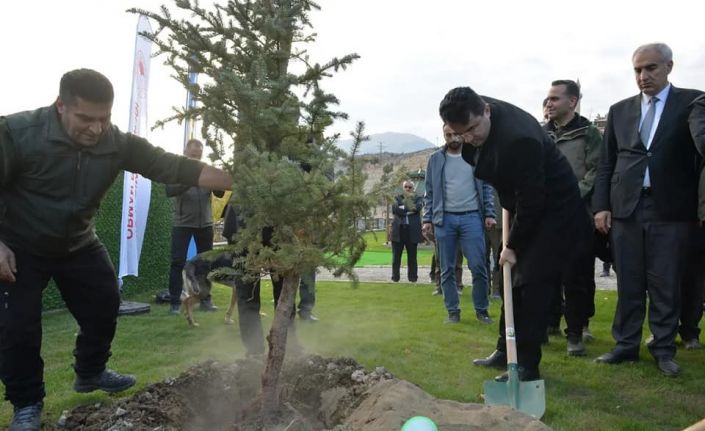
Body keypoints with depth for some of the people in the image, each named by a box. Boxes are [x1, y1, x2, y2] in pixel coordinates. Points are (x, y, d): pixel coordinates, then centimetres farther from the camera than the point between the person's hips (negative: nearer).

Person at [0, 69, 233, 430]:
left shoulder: (118, 144, -18)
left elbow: (172, 167, -24)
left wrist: (239, 182, -32)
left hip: (78, 245, 4)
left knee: (104, 307, 10)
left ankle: (90, 373, 34)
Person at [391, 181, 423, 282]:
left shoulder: (417, 198, 11)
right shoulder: (397, 197, 14)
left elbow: (417, 208, -9)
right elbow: (394, 209, -4)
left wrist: (403, 209, -11)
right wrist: (409, 210, -11)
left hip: (412, 231, -1)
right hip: (398, 230, 1)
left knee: (412, 256, 3)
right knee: (396, 256, 2)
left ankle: (412, 277, 11)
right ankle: (395, 277, 10)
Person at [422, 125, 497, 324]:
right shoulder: (435, 159, 9)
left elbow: (486, 187, 8)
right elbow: (429, 192, 8)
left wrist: (490, 214, -1)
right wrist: (427, 219, 0)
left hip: (472, 217, -1)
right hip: (444, 219, 1)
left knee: (478, 266, -4)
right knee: (447, 269, 5)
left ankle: (481, 309, 11)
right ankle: (453, 311, 15)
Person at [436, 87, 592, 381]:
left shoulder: (519, 137, -35)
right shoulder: (474, 115, -9)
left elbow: (530, 201, -26)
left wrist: (512, 245, -16)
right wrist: (457, 141, -5)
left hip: (553, 210, -9)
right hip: (526, 208, 9)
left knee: (531, 283, -10)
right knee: (514, 280, 14)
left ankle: (527, 365, 2)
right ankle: (506, 350, 26)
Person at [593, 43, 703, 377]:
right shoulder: (619, 110, 12)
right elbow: (606, 164, 11)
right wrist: (601, 206, 3)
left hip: (671, 210, -2)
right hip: (626, 209, 3)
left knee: (666, 285, 5)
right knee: (628, 284, 9)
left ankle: (663, 348, 19)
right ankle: (626, 345, 20)